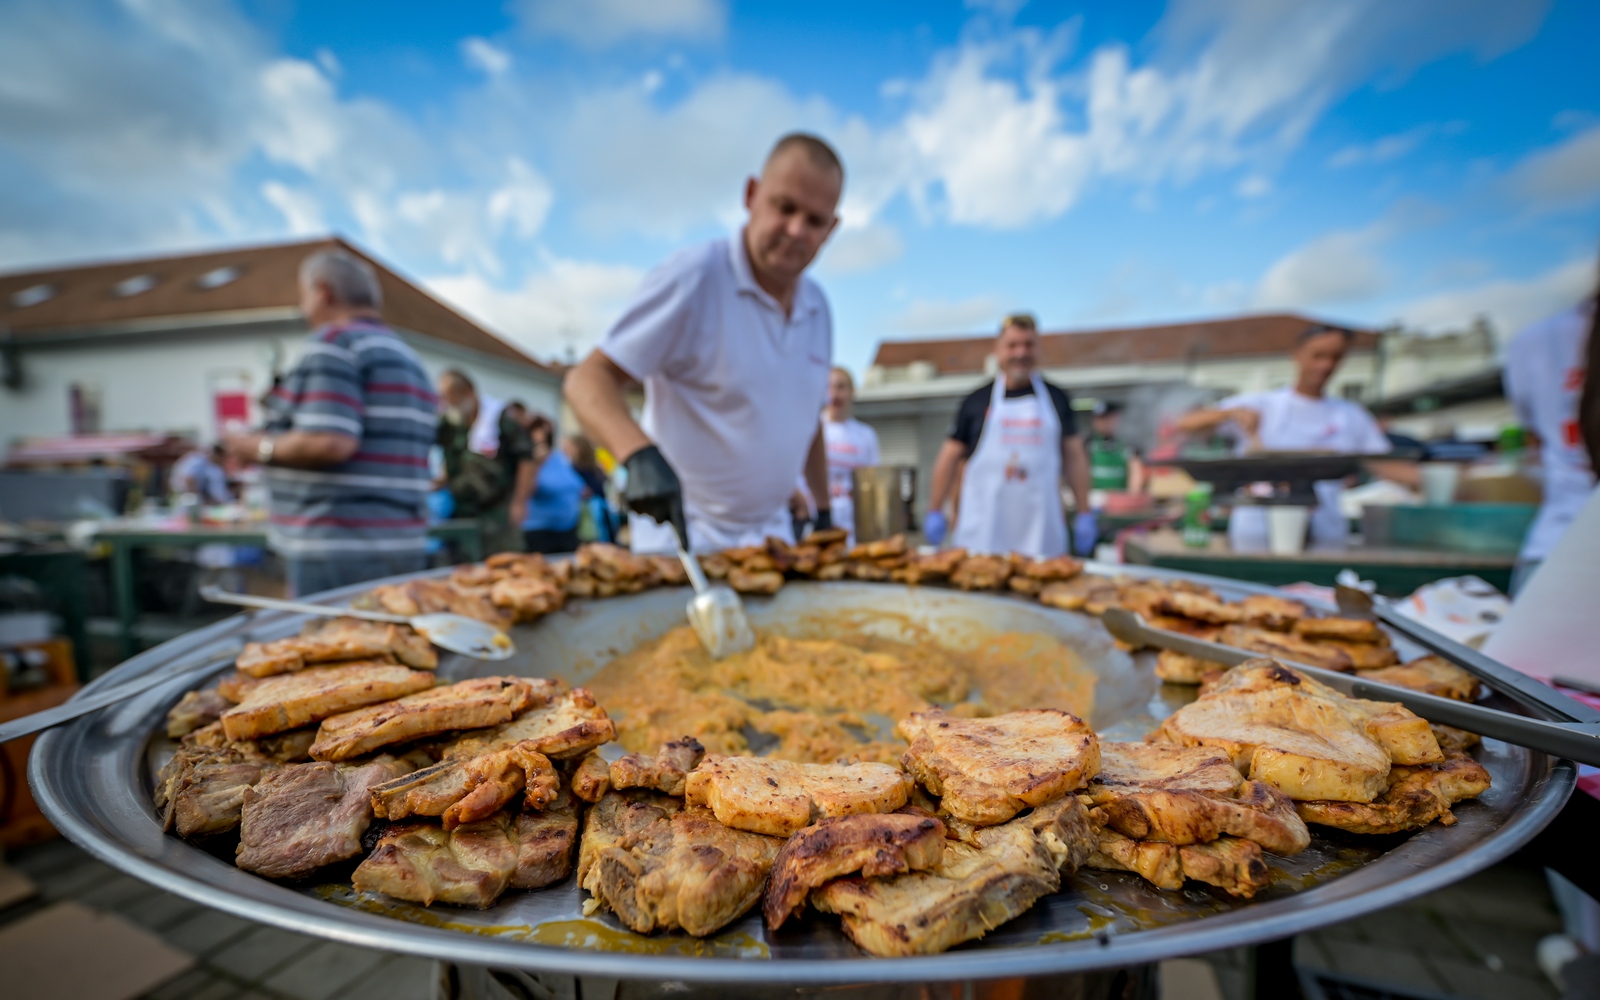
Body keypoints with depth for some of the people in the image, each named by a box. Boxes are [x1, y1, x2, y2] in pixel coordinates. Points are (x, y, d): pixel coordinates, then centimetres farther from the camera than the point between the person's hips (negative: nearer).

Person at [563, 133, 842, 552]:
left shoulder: (818, 308, 6)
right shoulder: (694, 277, -14)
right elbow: (589, 378, -18)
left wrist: (825, 512, 14)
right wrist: (639, 455, -36)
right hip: (685, 537, -5)